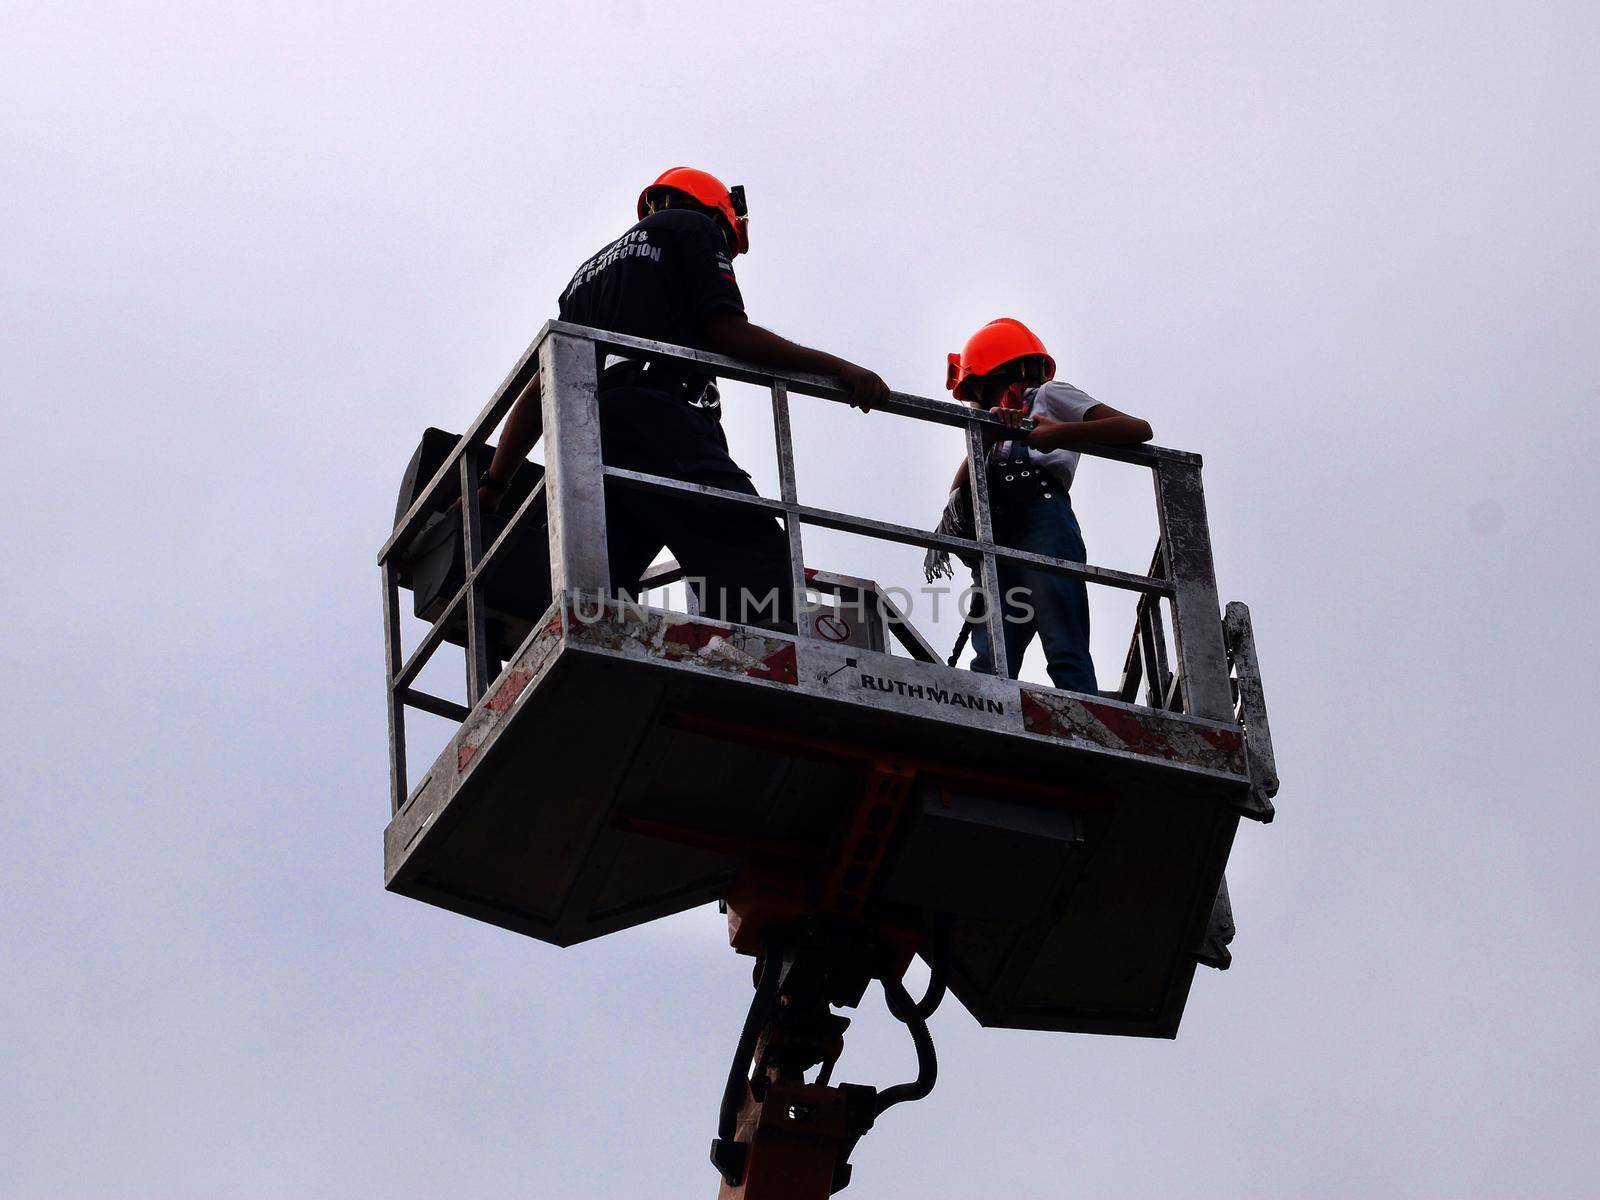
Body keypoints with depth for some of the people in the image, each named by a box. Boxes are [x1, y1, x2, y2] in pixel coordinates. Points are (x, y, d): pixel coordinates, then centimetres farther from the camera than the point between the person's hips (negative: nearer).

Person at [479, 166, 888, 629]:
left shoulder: (590, 272, 38)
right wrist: (837, 368, 6)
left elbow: (539, 392, 33)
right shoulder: (693, 228, 17)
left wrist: (493, 484, 34)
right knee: (756, 561, -19)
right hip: (660, 419, -7)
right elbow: (729, 333, 3)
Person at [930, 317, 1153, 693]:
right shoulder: (1001, 436, 37)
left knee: (1066, 656, -18)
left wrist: (1062, 433, -7)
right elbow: (960, 490, 16)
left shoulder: (1049, 396, 19)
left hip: (1042, 522, -7)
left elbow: (1138, 429, 5)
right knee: (989, 665, -11)